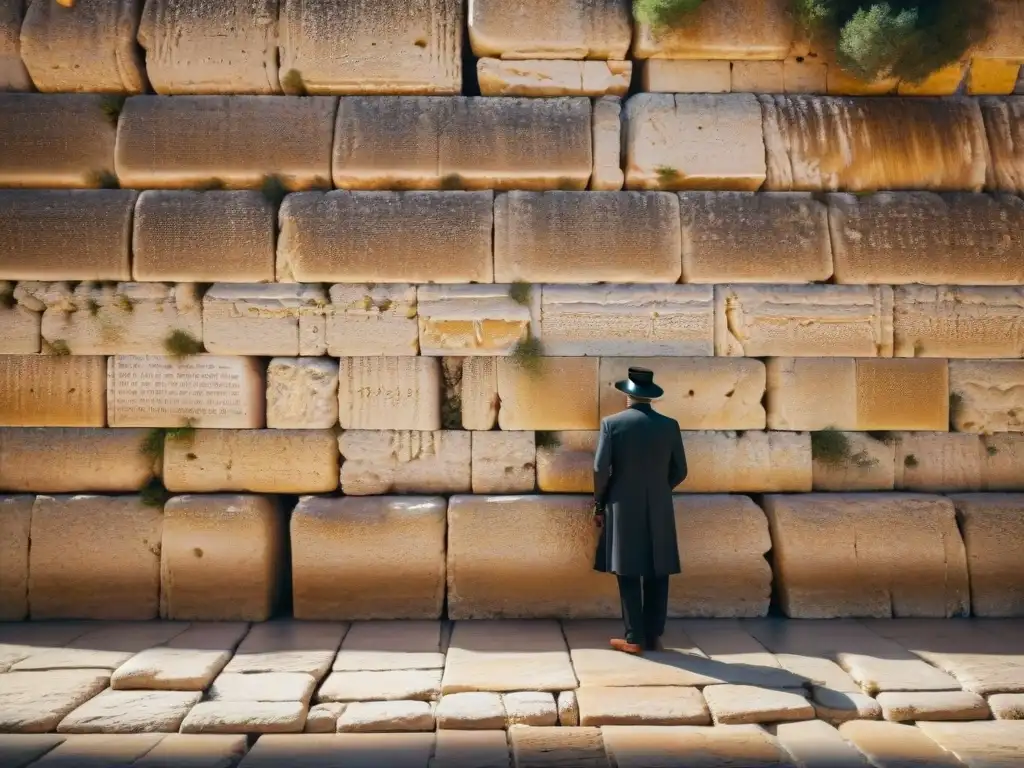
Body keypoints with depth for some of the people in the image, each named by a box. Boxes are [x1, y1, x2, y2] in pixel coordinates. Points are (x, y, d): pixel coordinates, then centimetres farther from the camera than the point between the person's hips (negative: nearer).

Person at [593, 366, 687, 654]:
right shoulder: (670, 425, 2)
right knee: (657, 573, 8)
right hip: (659, 510, 2)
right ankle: (653, 636, 12)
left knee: (629, 573, 2)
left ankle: (634, 638, 3)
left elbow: (600, 468, -9)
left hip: (623, 509, -2)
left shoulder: (612, 423, -5)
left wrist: (599, 504, 5)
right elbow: (679, 471, 6)